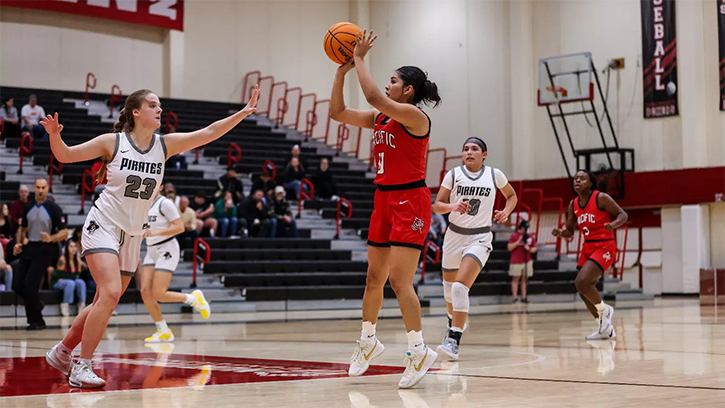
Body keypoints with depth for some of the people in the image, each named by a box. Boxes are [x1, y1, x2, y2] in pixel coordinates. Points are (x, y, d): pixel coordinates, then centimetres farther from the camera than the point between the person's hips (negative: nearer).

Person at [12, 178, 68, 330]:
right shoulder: (28, 208, 10)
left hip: (44, 250, -6)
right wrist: (18, 243, 5)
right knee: (17, 285, 0)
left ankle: (37, 321, 1)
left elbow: (64, 233, -7)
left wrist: (51, 238, -25)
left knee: (29, 285, -15)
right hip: (28, 248, 6)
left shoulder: (54, 209, -5)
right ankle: (36, 305, 28)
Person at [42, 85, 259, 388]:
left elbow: (208, 133, -5)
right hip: (104, 226, -5)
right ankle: (82, 368, -15)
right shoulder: (112, 142, -8)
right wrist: (54, 135, -23)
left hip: (133, 235, 6)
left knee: (104, 304, 10)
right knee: (110, 293, -23)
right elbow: (64, 155, -3)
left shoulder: (165, 145, 1)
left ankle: (61, 352, 31)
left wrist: (243, 113, -13)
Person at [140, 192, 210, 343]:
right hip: (151, 251, 8)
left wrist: (157, 232, -25)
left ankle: (194, 298, 10)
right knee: (145, 292, -5)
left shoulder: (164, 203, -11)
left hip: (167, 250, -8)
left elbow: (180, 227, -17)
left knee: (158, 294, -15)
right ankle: (163, 332, 6)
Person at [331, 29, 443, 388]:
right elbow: (338, 112, 10)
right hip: (384, 199, 9)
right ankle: (367, 342, 29)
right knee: (374, 278, 14)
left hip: (410, 201, -9)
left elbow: (373, 96, -27)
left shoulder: (414, 115, -14)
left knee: (398, 279, -14)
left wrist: (360, 59, -17)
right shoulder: (380, 117, 11)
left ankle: (419, 351, -7)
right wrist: (342, 70, 4)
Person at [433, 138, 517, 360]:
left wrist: (506, 212, -5)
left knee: (461, 286, -22)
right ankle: (454, 322, 49)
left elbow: (512, 196, 15)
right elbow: (437, 205, -4)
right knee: (449, 285, 18)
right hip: (454, 234, 3)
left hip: (480, 237, -3)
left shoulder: (494, 175, -3)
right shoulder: (453, 174, -3)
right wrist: (452, 206, -25)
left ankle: (454, 340, -22)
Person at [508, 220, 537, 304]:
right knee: (515, 279, -2)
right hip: (516, 262, -4)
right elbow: (510, 248, -8)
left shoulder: (530, 237, 9)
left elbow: (534, 249, 11)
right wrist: (518, 241, -16)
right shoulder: (513, 236, -2)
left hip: (527, 262, 4)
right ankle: (515, 298, -2)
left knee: (525, 279, 5)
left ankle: (523, 297, 8)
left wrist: (529, 249, -10)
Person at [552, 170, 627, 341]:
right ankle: (606, 329, 22)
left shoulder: (601, 198, -11)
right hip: (587, 247, 8)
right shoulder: (573, 204, 7)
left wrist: (613, 224, -29)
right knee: (584, 291, 8)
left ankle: (604, 310, 2)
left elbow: (623, 214, -8)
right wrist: (560, 233, -9)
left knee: (581, 282, -23)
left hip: (604, 246, -8)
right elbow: (569, 231, 13)